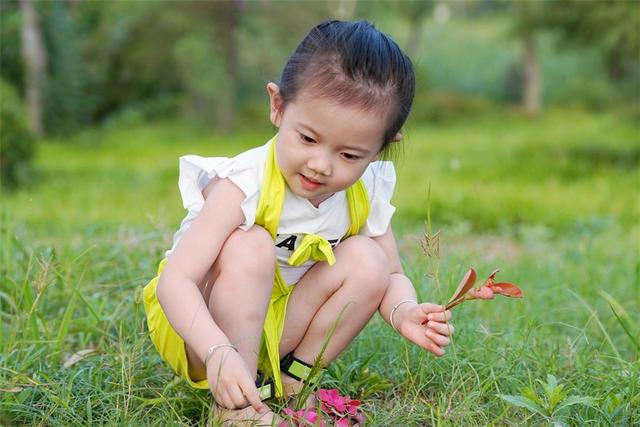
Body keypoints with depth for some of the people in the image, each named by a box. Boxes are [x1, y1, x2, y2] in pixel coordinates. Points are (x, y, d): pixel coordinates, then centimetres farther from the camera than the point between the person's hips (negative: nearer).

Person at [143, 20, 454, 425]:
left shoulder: (365, 196, -10)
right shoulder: (242, 187, -28)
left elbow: (393, 276, 1)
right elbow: (175, 281, -33)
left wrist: (403, 312, -24)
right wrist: (219, 353, -50)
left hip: (275, 331, 5)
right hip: (200, 326, -5)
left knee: (367, 260, -14)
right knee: (251, 246, -32)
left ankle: (291, 381, -6)